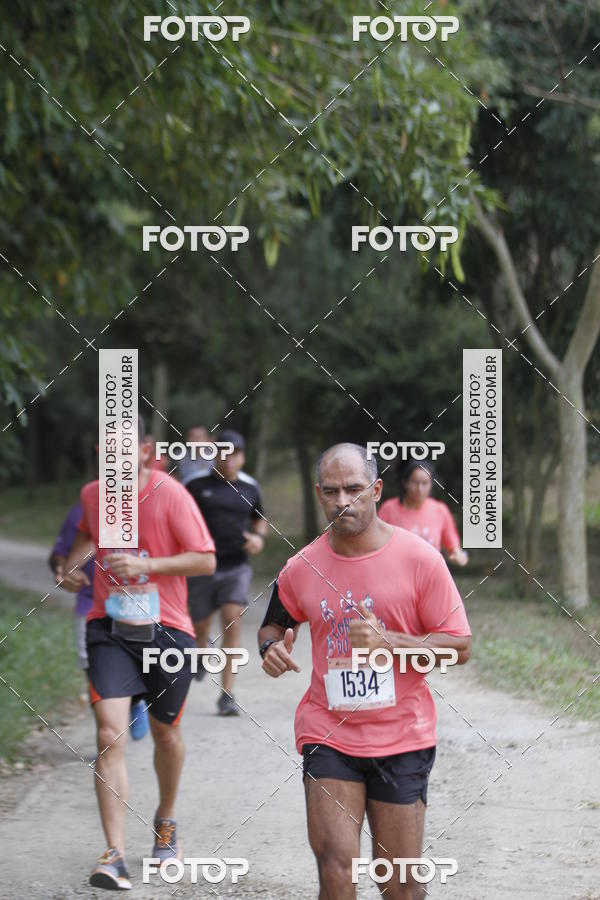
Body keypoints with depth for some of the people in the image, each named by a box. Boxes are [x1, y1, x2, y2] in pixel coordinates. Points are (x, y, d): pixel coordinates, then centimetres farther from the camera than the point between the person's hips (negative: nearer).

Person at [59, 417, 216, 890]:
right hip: (109, 630, 2)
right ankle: (115, 856, -18)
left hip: (165, 629, -1)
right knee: (110, 735, -15)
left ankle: (166, 819, 45)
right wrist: (74, 563, 7)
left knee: (166, 732, 15)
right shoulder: (92, 494, 2)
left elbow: (206, 561, -12)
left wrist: (144, 565, -21)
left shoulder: (170, 494, -12)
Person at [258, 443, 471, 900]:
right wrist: (271, 648, -4)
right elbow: (274, 624, 20)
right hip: (328, 736, 1)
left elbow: (460, 646, -5)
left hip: (402, 739, -1)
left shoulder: (419, 558, -6)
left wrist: (387, 641, -19)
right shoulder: (302, 568, 2)